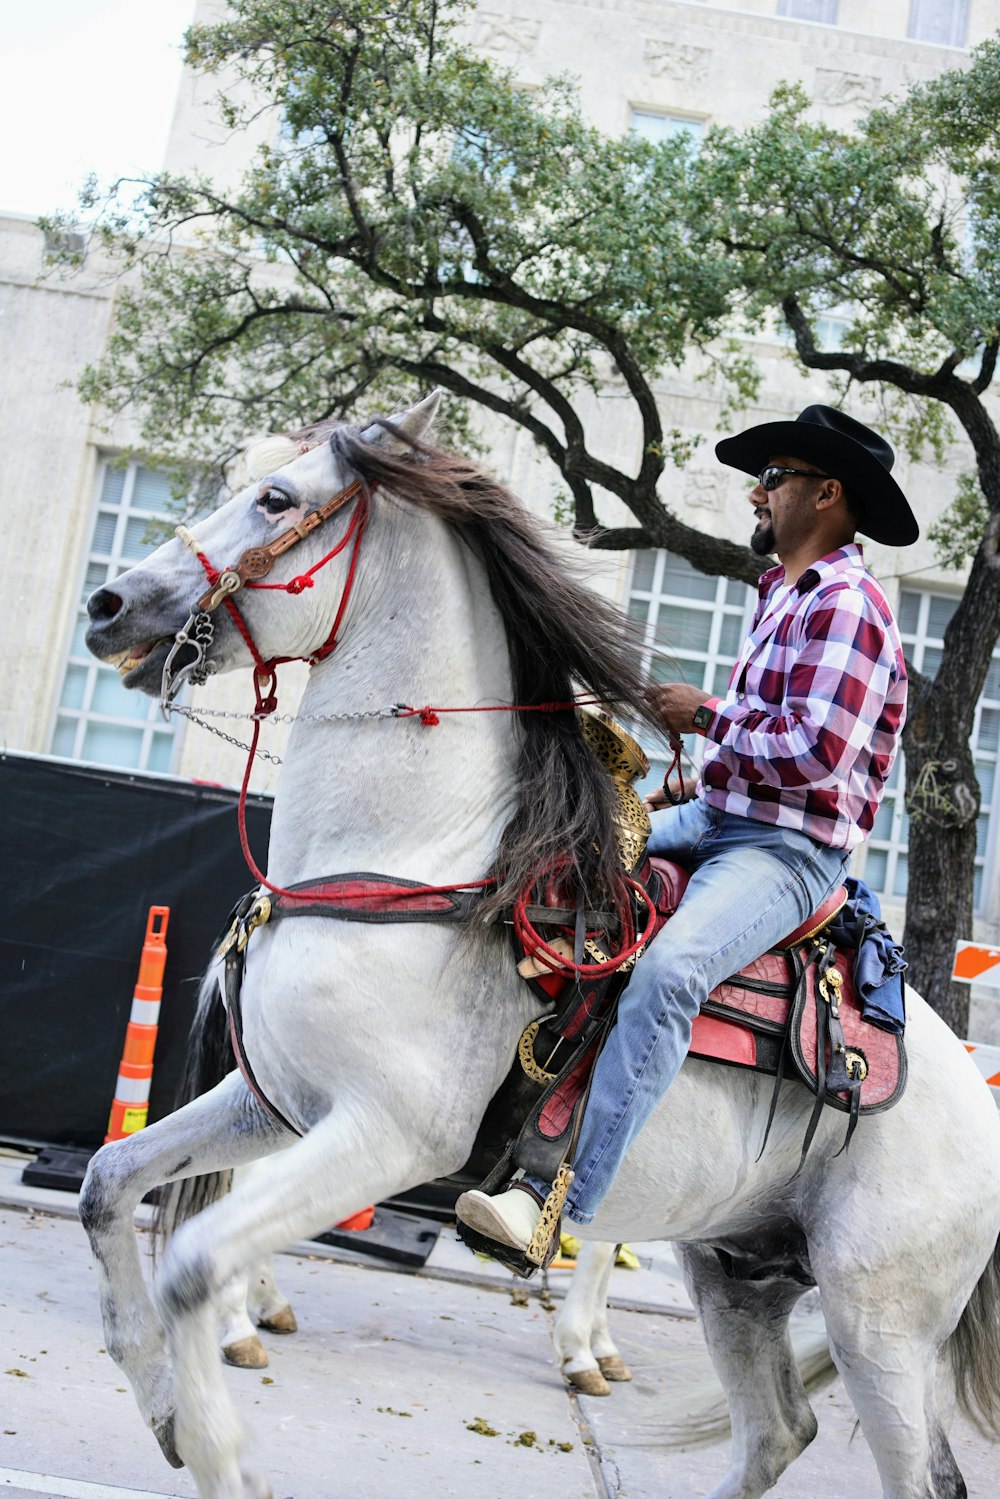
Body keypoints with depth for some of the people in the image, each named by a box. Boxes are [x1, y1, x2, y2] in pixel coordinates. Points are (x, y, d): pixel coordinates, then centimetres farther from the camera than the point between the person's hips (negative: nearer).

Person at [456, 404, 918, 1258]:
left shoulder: (846, 605, -12)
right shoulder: (783, 597, 20)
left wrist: (708, 715, -13)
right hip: (711, 818, 11)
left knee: (668, 969, -35)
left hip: (787, 851, -11)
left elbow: (816, 750, -23)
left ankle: (560, 1197, -36)